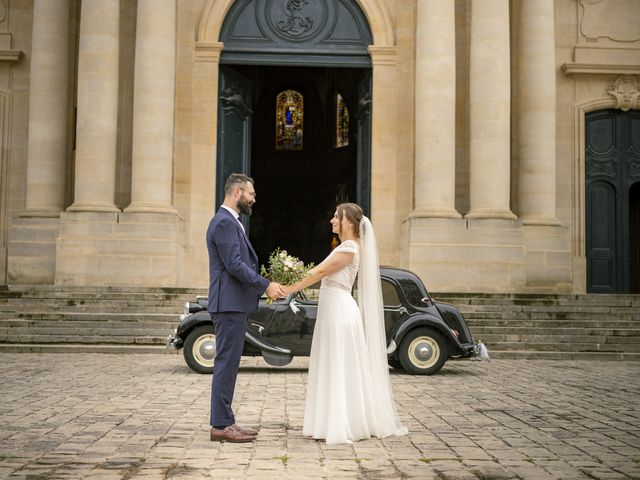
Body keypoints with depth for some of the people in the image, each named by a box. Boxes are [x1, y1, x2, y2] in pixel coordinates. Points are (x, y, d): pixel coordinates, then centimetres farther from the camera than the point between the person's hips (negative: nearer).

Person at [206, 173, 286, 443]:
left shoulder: (230, 222, 19)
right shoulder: (224, 222, -13)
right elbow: (234, 265, -20)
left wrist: (265, 285, 12)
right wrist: (266, 286, -16)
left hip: (234, 304, 11)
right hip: (229, 303, -11)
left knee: (228, 364, 11)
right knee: (226, 363, -7)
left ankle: (225, 421, 16)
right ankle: (220, 425, -2)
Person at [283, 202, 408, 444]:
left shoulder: (350, 248, -13)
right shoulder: (346, 247, 18)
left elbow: (321, 272, -16)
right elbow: (319, 271, 14)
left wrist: (290, 289, -15)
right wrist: (291, 284, 8)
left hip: (340, 309, -10)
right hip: (333, 309, 10)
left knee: (340, 369, -5)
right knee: (334, 369, 12)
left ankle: (343, 426, 1)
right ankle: (336, 423, 18)